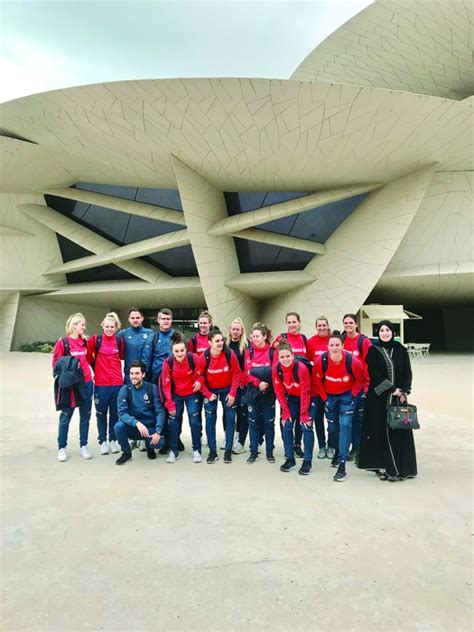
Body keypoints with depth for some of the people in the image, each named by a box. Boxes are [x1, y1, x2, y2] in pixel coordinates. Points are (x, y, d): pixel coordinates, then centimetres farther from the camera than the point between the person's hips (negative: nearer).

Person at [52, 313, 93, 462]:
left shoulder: (84, 342, 8)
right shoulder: (63, 342, -8)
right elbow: (56, 364, -6)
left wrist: (90, 374, 8)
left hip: (87, 383, 5)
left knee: (85, 416, 9)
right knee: (66, 417, 5)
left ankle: (84, 446, 20)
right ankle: (62, 448, 16)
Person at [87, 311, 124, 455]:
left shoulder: (120, 341, 1)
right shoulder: (95, 340, -5)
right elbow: (89, 356, 6)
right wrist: (96, 367, 11)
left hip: (117, 383, 2)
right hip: (100, 383, -2)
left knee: (115, 413, 10)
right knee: (101, 413, 9)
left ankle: (113, 440, 23)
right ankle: (102, 441, 20)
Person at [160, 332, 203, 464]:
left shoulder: (193, 358, -23)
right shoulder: (168, 362, -21)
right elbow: (166, 384, -14)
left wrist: (199, 381, -23)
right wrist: (169, 403, -15)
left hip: (192, 394, -1)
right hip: (176, 395, 1)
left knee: (194, 421, -4)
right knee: (173, 421, 2)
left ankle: (197, 450, 10)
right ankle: (174, 450, 16)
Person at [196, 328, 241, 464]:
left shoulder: (230, 354, -19)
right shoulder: (203, 357, -19)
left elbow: (237, 374, -11)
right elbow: (199, 377, -8)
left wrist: (232, 393, -13)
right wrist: (207, 394, -13)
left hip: (227, 390, 0)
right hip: (210, 390, 0)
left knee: (230, 418, 1)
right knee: (210, 419, 1)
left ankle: (228, 451, 12)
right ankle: (212, 451, 12)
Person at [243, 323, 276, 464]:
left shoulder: (272, 352, -4)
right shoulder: (249, 351, 2)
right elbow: (247, 372, -5)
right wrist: (258, 383, -21)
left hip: (268, 392, -2)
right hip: (253, 391, 2)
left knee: (269, 422, 8)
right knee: (253, 422, 8)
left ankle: (270, 452, 20)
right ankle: (253, 452, 19)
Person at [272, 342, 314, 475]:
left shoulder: (301, 368, -30)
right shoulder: (276, 369, -18)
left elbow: (305, 393, -24)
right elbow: (279, 392, -10)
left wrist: (304, 414, -20)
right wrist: (286, 412, -11)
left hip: (306, 398, -4)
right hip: (291, 398, 4)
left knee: (306, 427, -9)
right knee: (286, 427, -2)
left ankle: (307, 461, 1)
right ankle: (290, 459, 11)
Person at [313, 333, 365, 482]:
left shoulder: (352, 361, -25)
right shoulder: (321, 361, -23)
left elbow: (360, 379, -7)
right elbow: (316, 380, -7)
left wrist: (352, 395, -9)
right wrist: (324, 397, -5)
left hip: (347, 395, -2)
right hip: (329, 396, 2)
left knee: (345, 425, -13)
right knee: (332, 427, 13)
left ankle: (342, 465, -10)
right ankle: (338, 452, 42)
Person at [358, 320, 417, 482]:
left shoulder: (401, 350, 7)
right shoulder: (373, 351, 0)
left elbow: (407, 372, 4)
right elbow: (374, 374, -8)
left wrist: (404, 391, -9)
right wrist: (392, 389, -14)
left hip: (399, 396, 2)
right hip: (379, 397, -2)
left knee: (398, 431, 2)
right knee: (381, 431, 0)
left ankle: (399, 468, 10)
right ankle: (383, 466, 8)